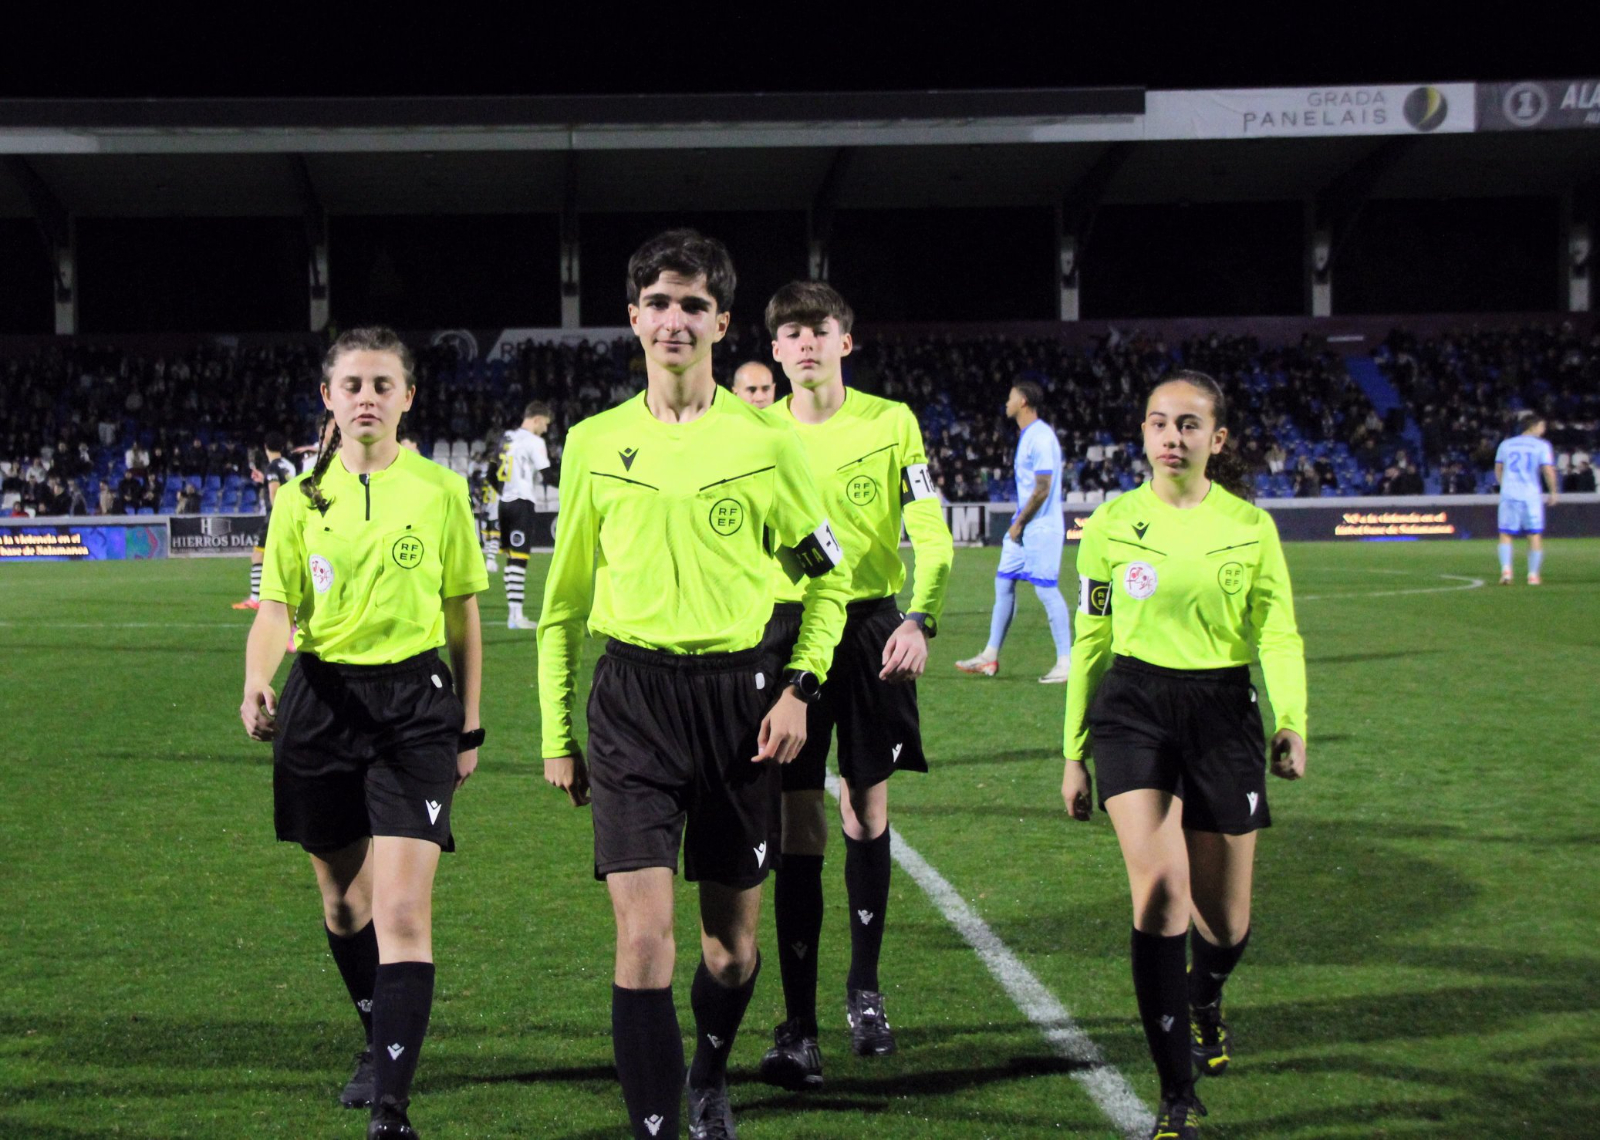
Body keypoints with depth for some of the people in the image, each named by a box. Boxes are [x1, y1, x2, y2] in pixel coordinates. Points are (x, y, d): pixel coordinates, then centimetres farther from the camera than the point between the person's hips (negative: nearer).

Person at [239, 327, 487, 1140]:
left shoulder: (440, 491, 1)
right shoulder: (301, 499, 4)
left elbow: (463, 618, 8)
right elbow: (275, 610, 2)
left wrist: (468, 729, 8)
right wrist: (256, 683, -19)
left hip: (415, 699, -3)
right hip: (321, 700, 3)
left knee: (402, 910, -14)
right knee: (343, 899, 14)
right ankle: (382, 1042, 39)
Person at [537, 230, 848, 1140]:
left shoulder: (765, 440, 0)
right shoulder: (595, 443, 4)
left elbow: (828, 576, 9)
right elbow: (565, 595, 12)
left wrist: (801, 689, -3)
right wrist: (557, 732, 10)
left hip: (736, 693, 0)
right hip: (633, 698, 0)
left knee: (733, 941, 11)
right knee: (644, 936, -12)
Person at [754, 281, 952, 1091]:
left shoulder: (891, 423, 1)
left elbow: (932, 536, -2)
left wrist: (921, 618, -17)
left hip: (871, 628, 0)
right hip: (787, 629, 0)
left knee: (867, 809, 8)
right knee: (800, 825, -5)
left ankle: (865, 992, 25)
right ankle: (797, 1029, -3)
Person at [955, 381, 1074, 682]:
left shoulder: (1041, 437, -17)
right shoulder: (1027, 435, 14)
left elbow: (1043, 489, -20)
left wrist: (1019, 524, -14)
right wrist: (1018, 521, 14)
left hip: (1041, 527, -10)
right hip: (1023, 527, 10)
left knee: (1047, 589, -8)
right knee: (1003, 582, 11)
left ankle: (1066, 662, -3)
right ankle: (990, 657, 18)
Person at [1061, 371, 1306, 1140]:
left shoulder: (1250, 526, 2)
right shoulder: (1113, 523, 3)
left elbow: (1278, 635, 4)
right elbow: (1090, 641, 9)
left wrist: (1292, 721, -12)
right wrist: (1075, 752, 10)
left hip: (1222, 711, 1)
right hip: (1134, 708, -1)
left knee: (1223, 917, 9)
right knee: (1159, 889, -19)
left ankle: (1204, 1000, 48)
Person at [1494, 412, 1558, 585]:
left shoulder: (1505, 444, 10)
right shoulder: (1542, 446, -1)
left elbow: (1498, 470, 17)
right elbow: (1548, 471, -8)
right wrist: (1553, 492, 5)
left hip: (1509, 493, 2)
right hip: (1531, 494, -2)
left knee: (1506, 534, 7)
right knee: (1535, 535, 8)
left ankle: (1506, 568, -11)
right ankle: (1533, 574, 6)